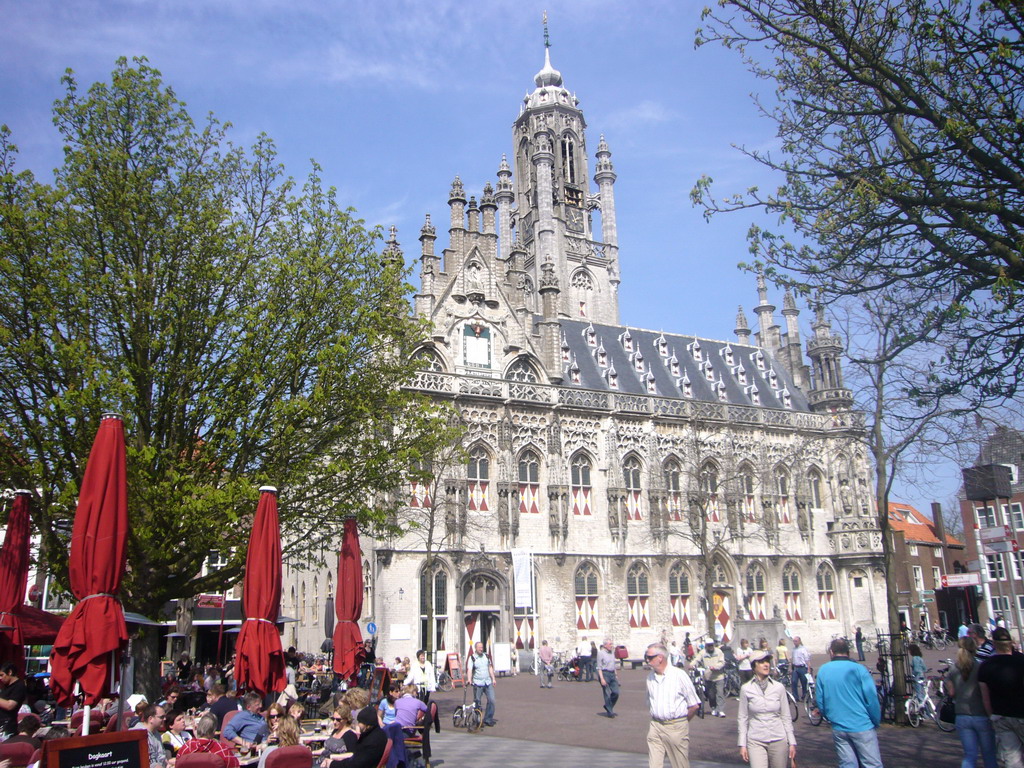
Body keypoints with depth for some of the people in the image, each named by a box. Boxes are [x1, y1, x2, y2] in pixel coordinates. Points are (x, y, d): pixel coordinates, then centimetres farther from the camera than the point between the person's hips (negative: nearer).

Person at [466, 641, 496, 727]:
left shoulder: (486, 656, 11)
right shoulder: (472, 658, -5)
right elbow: (469, 669, -15)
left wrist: (493, 679, 13)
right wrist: (469, 679, -31)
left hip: (488, 682, 4)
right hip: (478, 683, -4)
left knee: (491, 700, -4)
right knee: (477, 702, 1)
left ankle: (488, 719, 6)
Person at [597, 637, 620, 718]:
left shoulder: (612, 652, 12)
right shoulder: (600, 653, -9)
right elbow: (599, 667, -10)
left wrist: (615, 675, 18)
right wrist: (602, 678, -17)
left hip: (612, 674, 7)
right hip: (604, 674, -6)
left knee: (616, 692, 0)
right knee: (607, 694, -2)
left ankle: (608, 706, 23)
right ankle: (609, 712, 10)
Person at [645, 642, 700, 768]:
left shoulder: (679, 675, -9)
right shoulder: (650, 677, 6)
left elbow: (694, 705, -4)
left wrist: (681, 721, 5)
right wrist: (656, 720, 9)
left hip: (676, 728, -4)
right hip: (655, 726, 4)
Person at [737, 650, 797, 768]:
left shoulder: (779, 687, -1)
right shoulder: (746, 689, -4)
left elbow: (786, 717, 6)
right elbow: (742, 718, 1)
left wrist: (792, 743, 5)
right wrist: (742, 744, 0)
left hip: (778, 740, 2)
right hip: (755, 741, -2)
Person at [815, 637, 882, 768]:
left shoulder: (823, 670, 2)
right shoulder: (858, 669, -9)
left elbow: (819, 700, 6)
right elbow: (871, 699, -10)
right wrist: (876, 722, 5)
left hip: (838, 729, 4)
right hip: (862, 727, -4)